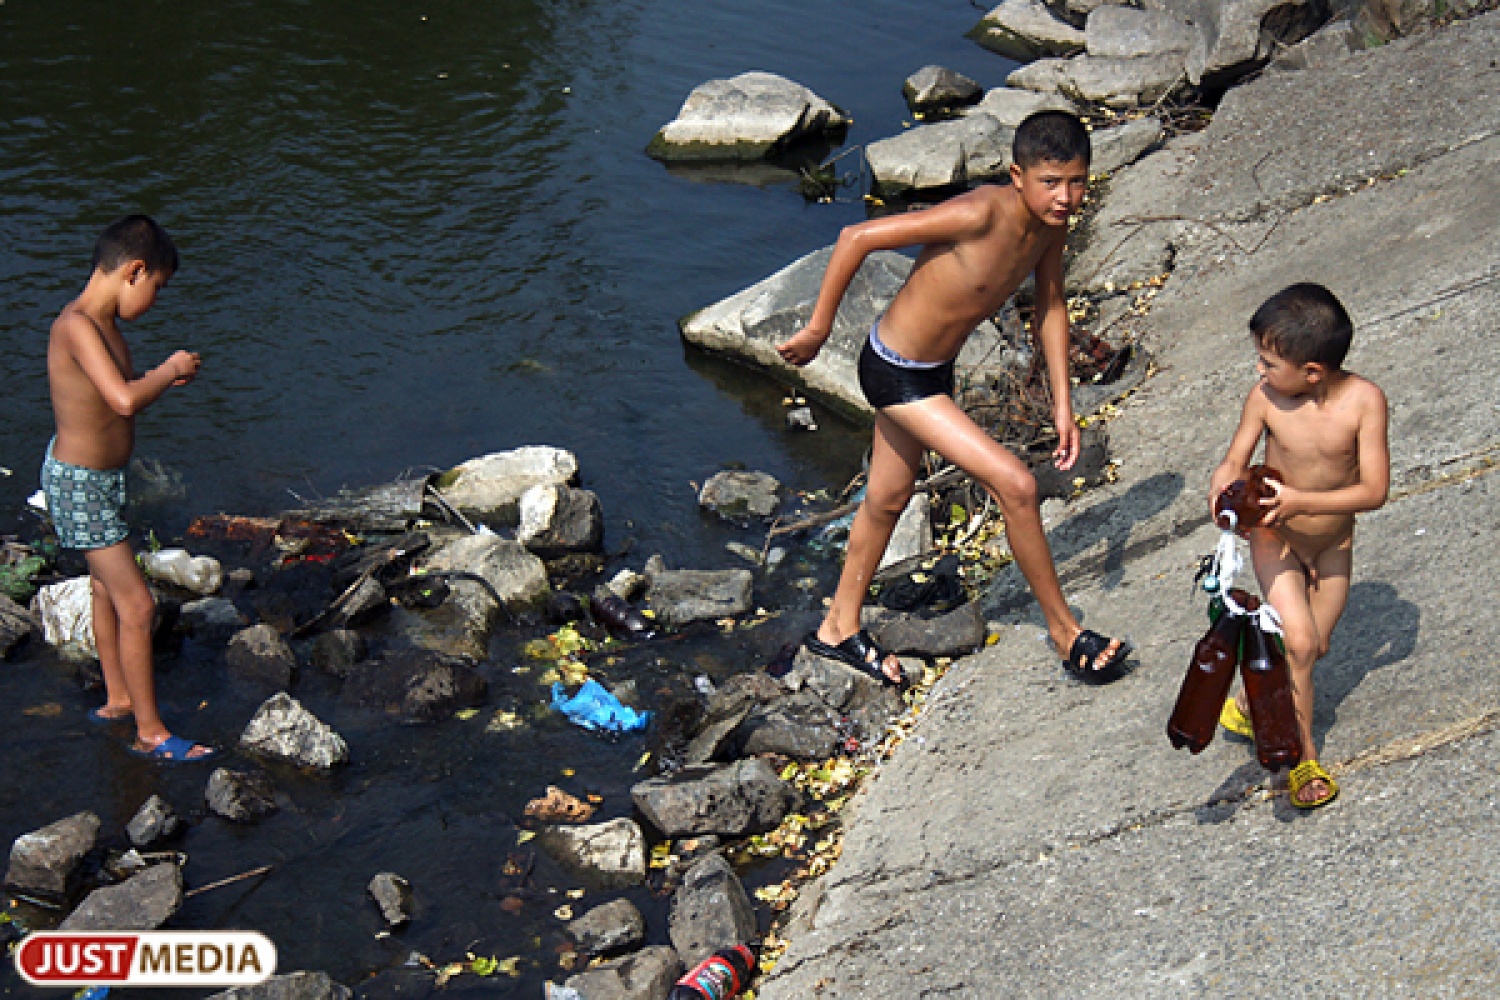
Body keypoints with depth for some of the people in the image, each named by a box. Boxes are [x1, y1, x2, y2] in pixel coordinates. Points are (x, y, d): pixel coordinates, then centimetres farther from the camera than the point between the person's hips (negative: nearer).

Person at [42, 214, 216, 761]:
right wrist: (169, 371, -22)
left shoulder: (103, 321, 2)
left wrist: (163, 377, 2)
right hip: (80, 487, -10)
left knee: (106, 588, 25)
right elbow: (124, 400, -40)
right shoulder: (76, 326, -28)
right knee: (137, 605, -4)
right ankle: (150, 733, 8)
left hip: (99, 476, 10)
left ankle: (117, 699, 43)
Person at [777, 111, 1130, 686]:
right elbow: (857, 238, -28)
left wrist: (1062, 402, 5)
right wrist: (817, 330, -18)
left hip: (934, 369, 9)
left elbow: (1049, 305, 8)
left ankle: (839, 629, 45)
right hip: (895, 374, -9)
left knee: (888, 500, 24)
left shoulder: (1053, 220, -8)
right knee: (1015, 484, -12)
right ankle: (1063, 629, 6)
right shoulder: (980, 214, -32)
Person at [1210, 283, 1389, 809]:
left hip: (1335, 541, 2)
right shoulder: (1264, 397, -23)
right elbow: (1235, 461, -11)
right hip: (1276, 538, -1)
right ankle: (1303, 757, 3)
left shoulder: (1363, 399, -27)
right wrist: (1225, 487, -35)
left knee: (1316, 645, 12)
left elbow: (1374, 489, -27)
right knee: (1298, 640, -14)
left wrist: (1299, 500, -37)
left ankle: (1250, 704, 40)